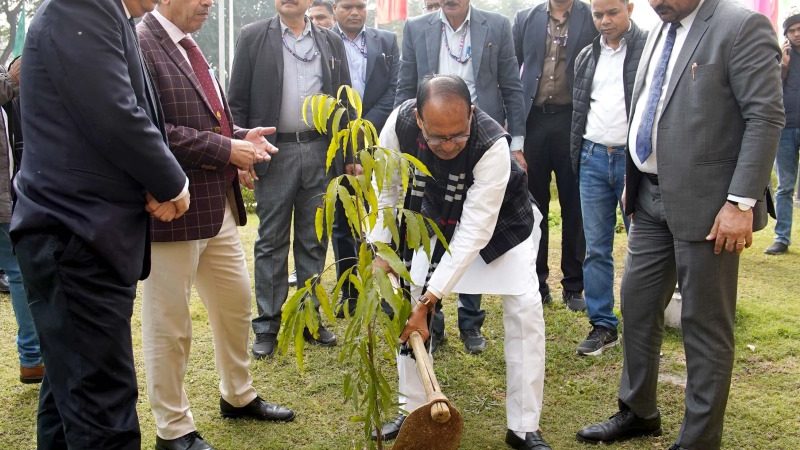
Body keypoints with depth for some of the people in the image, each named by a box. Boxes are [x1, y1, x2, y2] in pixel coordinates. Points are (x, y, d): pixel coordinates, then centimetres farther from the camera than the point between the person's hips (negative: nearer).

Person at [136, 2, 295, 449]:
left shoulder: (189, 47, 13)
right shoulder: (138, 46, -14)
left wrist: (240, 137, 2)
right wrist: (224, 149, -19)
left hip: (217, 206, 9)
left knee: (236, 303, 20)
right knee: (169, 325, 5)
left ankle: (239, 396, 40)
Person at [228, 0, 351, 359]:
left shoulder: (331, 42, 11)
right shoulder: (253, 37, 3)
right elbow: (238, 101, 0)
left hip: (320, 152, 3)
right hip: (275, 152, -2)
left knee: (313, 241, 9)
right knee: (271, 241, 3)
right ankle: (267, 325, 11)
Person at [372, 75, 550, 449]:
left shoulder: (493, 145, -40)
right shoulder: (400, 123, -30)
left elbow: (475, 231, -39)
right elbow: (386, 187, -11)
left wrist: (432, 297, -41)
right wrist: (381, 248, -10)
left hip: (498, 219, -3)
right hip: (438, 216, 4)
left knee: (525, 307, -14)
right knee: (409, 300, -2)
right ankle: (413, 410, 14)